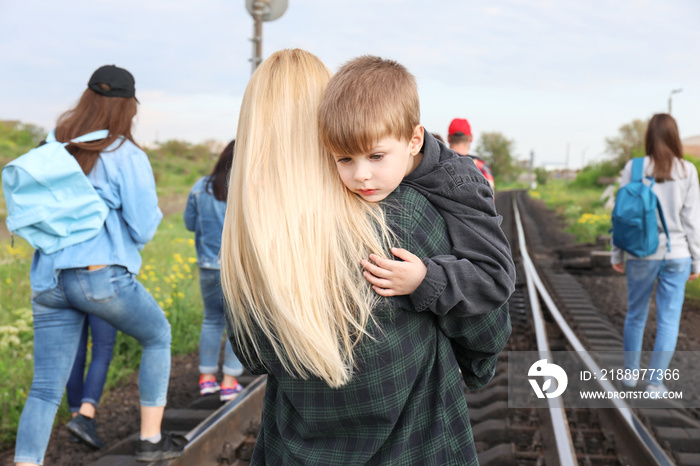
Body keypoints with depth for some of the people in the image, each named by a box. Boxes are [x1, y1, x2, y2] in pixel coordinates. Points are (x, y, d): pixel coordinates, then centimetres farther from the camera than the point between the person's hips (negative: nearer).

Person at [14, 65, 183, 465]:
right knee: (159, 337, 22)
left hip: (48, 281, 5)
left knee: (45, 390, 7)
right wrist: (154, 210, 12)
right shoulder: (128, 157, -6)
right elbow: (143, 229, -8)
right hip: (102, 278, -5)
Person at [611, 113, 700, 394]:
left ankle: (630, 374, 29)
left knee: (635, 315, 17)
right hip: (676, 255, 0)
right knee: (668, 320, 8)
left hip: (641, 254, 0)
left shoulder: (633, 168, -5)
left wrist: (617, 254, 6)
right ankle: (655, 383, 9)